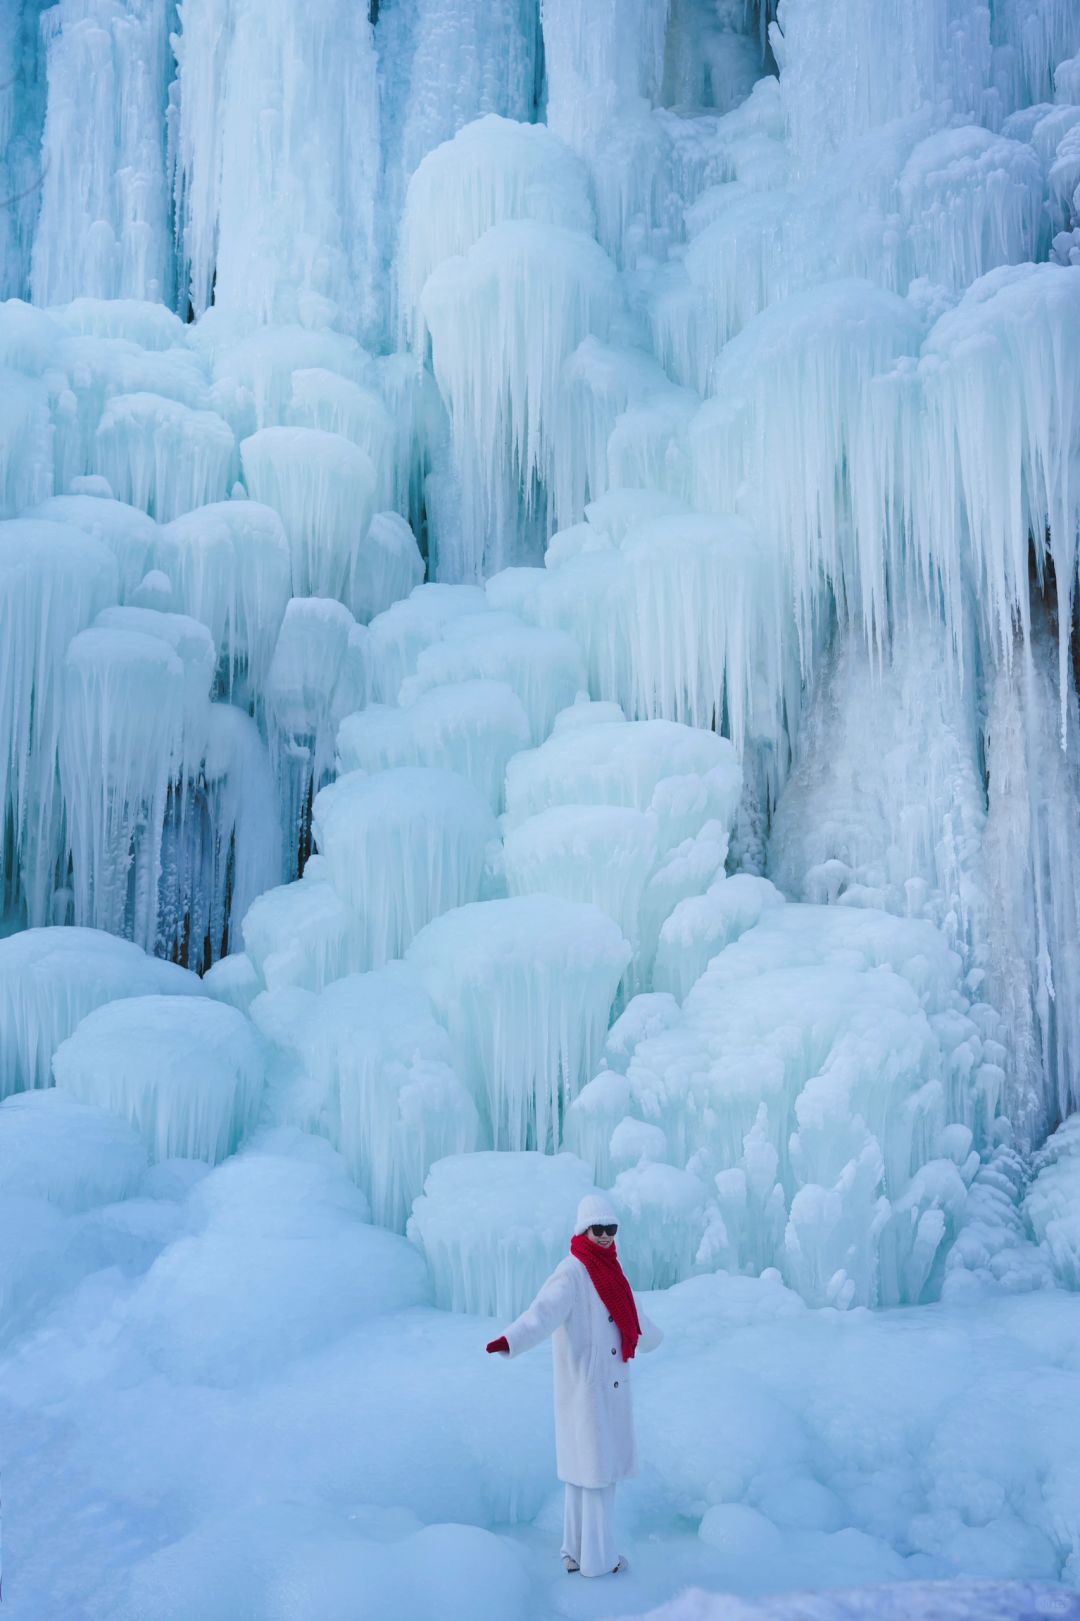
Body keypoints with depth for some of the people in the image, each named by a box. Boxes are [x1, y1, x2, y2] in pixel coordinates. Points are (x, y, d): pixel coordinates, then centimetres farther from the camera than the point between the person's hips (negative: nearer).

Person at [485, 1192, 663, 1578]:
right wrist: (510, 1341, -52)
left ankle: (577, 1552, 26)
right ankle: (597, 1558, 13)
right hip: (585, 1387, -8)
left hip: (611, 1387, 8)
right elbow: (544, 1311, -34)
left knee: (588, 1468, 15)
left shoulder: (608, 1271, 7)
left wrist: (650, 1337, 45)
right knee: (595, 1470, 0)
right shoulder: (571, 1274, -17)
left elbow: (628, 1311, 27)